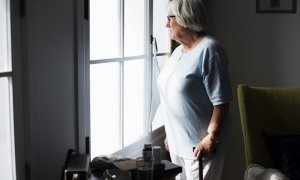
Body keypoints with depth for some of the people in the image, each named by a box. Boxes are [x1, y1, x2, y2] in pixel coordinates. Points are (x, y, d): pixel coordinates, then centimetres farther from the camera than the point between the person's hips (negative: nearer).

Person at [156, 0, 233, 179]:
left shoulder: (209, 49, -16)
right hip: (176, 142, 8)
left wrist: (211, 138, -21)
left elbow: (221, 101, -19)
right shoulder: (178, 51, 10)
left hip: (199, 144, -8)